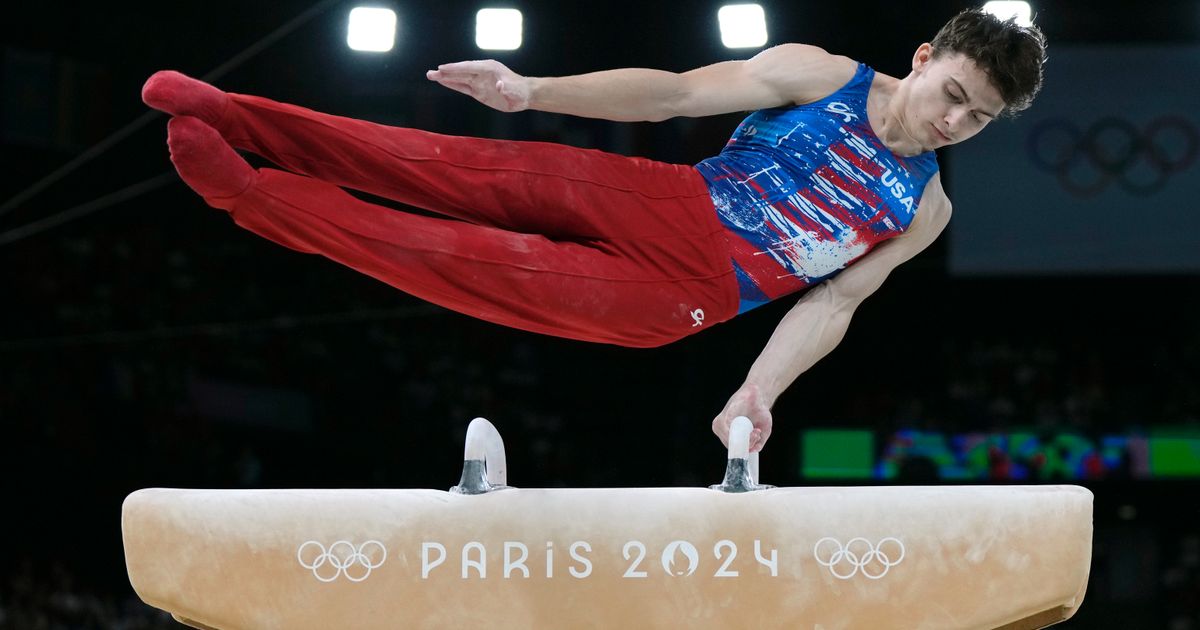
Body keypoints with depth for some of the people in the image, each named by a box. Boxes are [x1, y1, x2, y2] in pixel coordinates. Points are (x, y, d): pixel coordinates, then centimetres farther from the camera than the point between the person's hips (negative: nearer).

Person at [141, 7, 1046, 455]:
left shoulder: (924, 214, 7)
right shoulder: (823, 78, 1)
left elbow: (833, 304, 8)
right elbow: (673, 93, -2)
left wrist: (759, 392, -7)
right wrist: (535, 90, -12)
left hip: (682, 302, 0)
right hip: (667, 208, 1)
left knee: (494, 270, -17)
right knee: (486, 176, -19)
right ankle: (227, 117, -24)